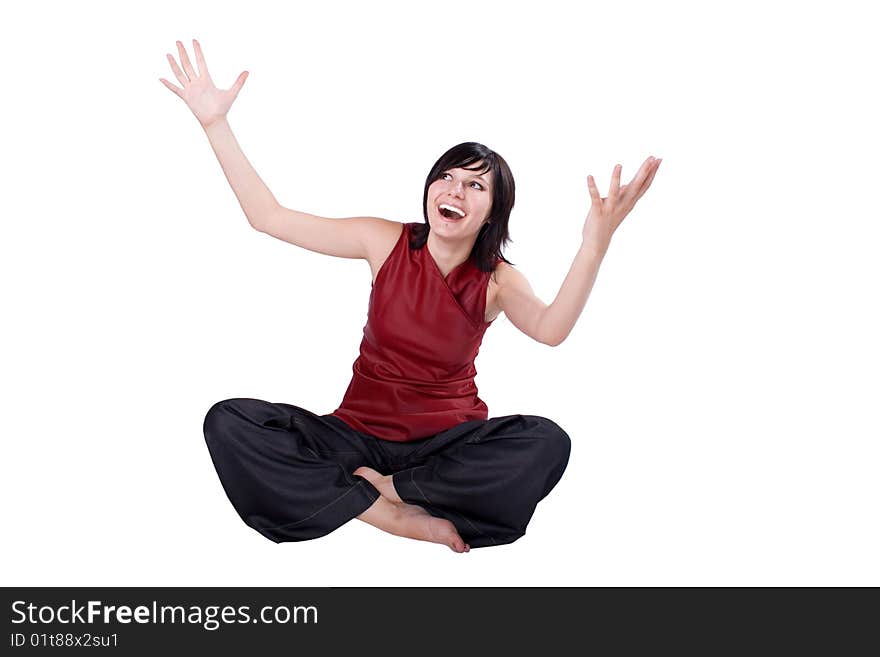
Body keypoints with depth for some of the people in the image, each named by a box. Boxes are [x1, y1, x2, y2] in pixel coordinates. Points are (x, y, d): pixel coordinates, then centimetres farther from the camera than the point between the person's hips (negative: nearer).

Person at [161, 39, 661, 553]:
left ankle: (387, 488, -17)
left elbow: (550, 329, -31)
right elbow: (268, 216, -4)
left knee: (548, 443, -32)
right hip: (360, 431, 1)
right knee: (228, 422, -22)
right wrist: (215, 123, -11)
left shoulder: (497, 280, -7)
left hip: (451, 441, -1)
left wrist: (596, 245, -47)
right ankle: (397, 516, -27)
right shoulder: (386, 241, -4)